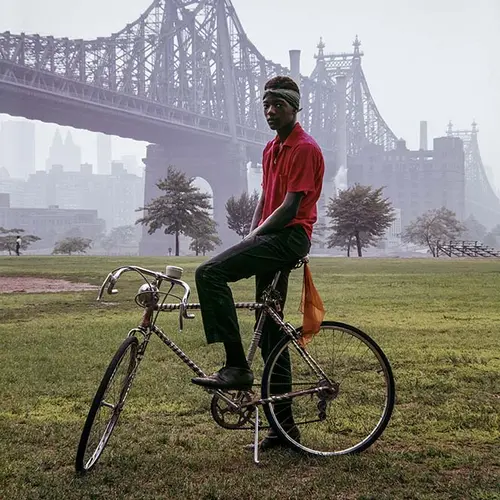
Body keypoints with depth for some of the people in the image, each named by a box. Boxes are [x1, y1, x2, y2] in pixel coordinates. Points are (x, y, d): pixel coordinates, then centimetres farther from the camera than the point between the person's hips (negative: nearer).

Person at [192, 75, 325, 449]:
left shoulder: (305, 149, -9)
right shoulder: (271, 149, 21)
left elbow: (290, 207, -16)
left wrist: (254, 237, -13)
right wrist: (249, 240, 8)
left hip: (289, 237, -9)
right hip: (273, 240, 9)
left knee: (210, 273, -23)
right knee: (271, 334, 8)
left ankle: (237, 366, -23)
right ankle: (284, 423, 14)